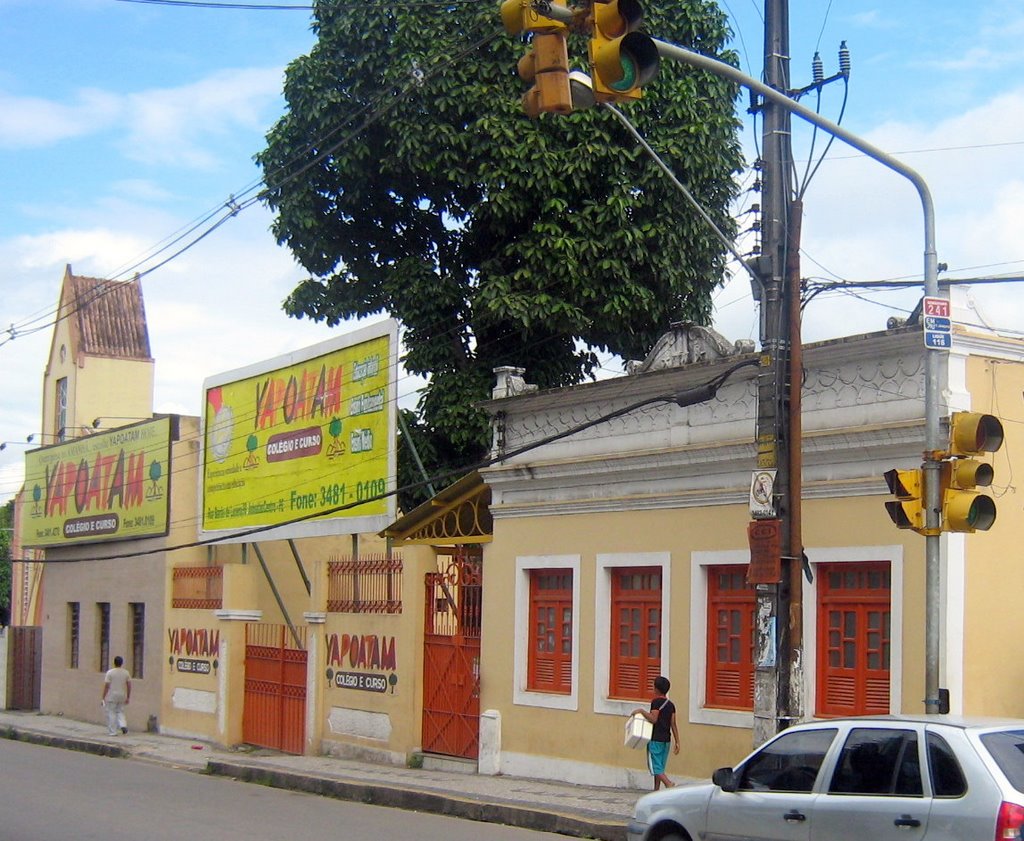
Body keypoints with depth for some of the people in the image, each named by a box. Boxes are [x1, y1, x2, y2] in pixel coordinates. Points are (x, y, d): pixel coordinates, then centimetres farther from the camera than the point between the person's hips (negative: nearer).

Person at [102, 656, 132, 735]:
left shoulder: (110, 673, -9)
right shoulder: (126, 673, 2)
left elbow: (106, 686, -9)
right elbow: (129, 686, 5)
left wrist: (103, 698, -3)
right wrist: (128, 697, 14)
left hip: (112, 696, -4)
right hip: (122, 696, 4)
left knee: (111, 713, 3)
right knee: (120, 712, 18)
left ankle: (112, 731, 3)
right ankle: (123, 725, -5)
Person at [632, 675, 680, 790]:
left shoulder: (656, 702, -10)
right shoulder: (670, 704, 10)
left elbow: (653, 719, -20)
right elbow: (673, 725, 7)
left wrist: (642, 711, -10)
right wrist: (677, 742, 7)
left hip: (655, 739, -7)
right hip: (666, 739, 7)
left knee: (655, 767, -7)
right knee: (659, 767, 13)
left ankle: (669, 784, -26)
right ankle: (656, 791, 13)